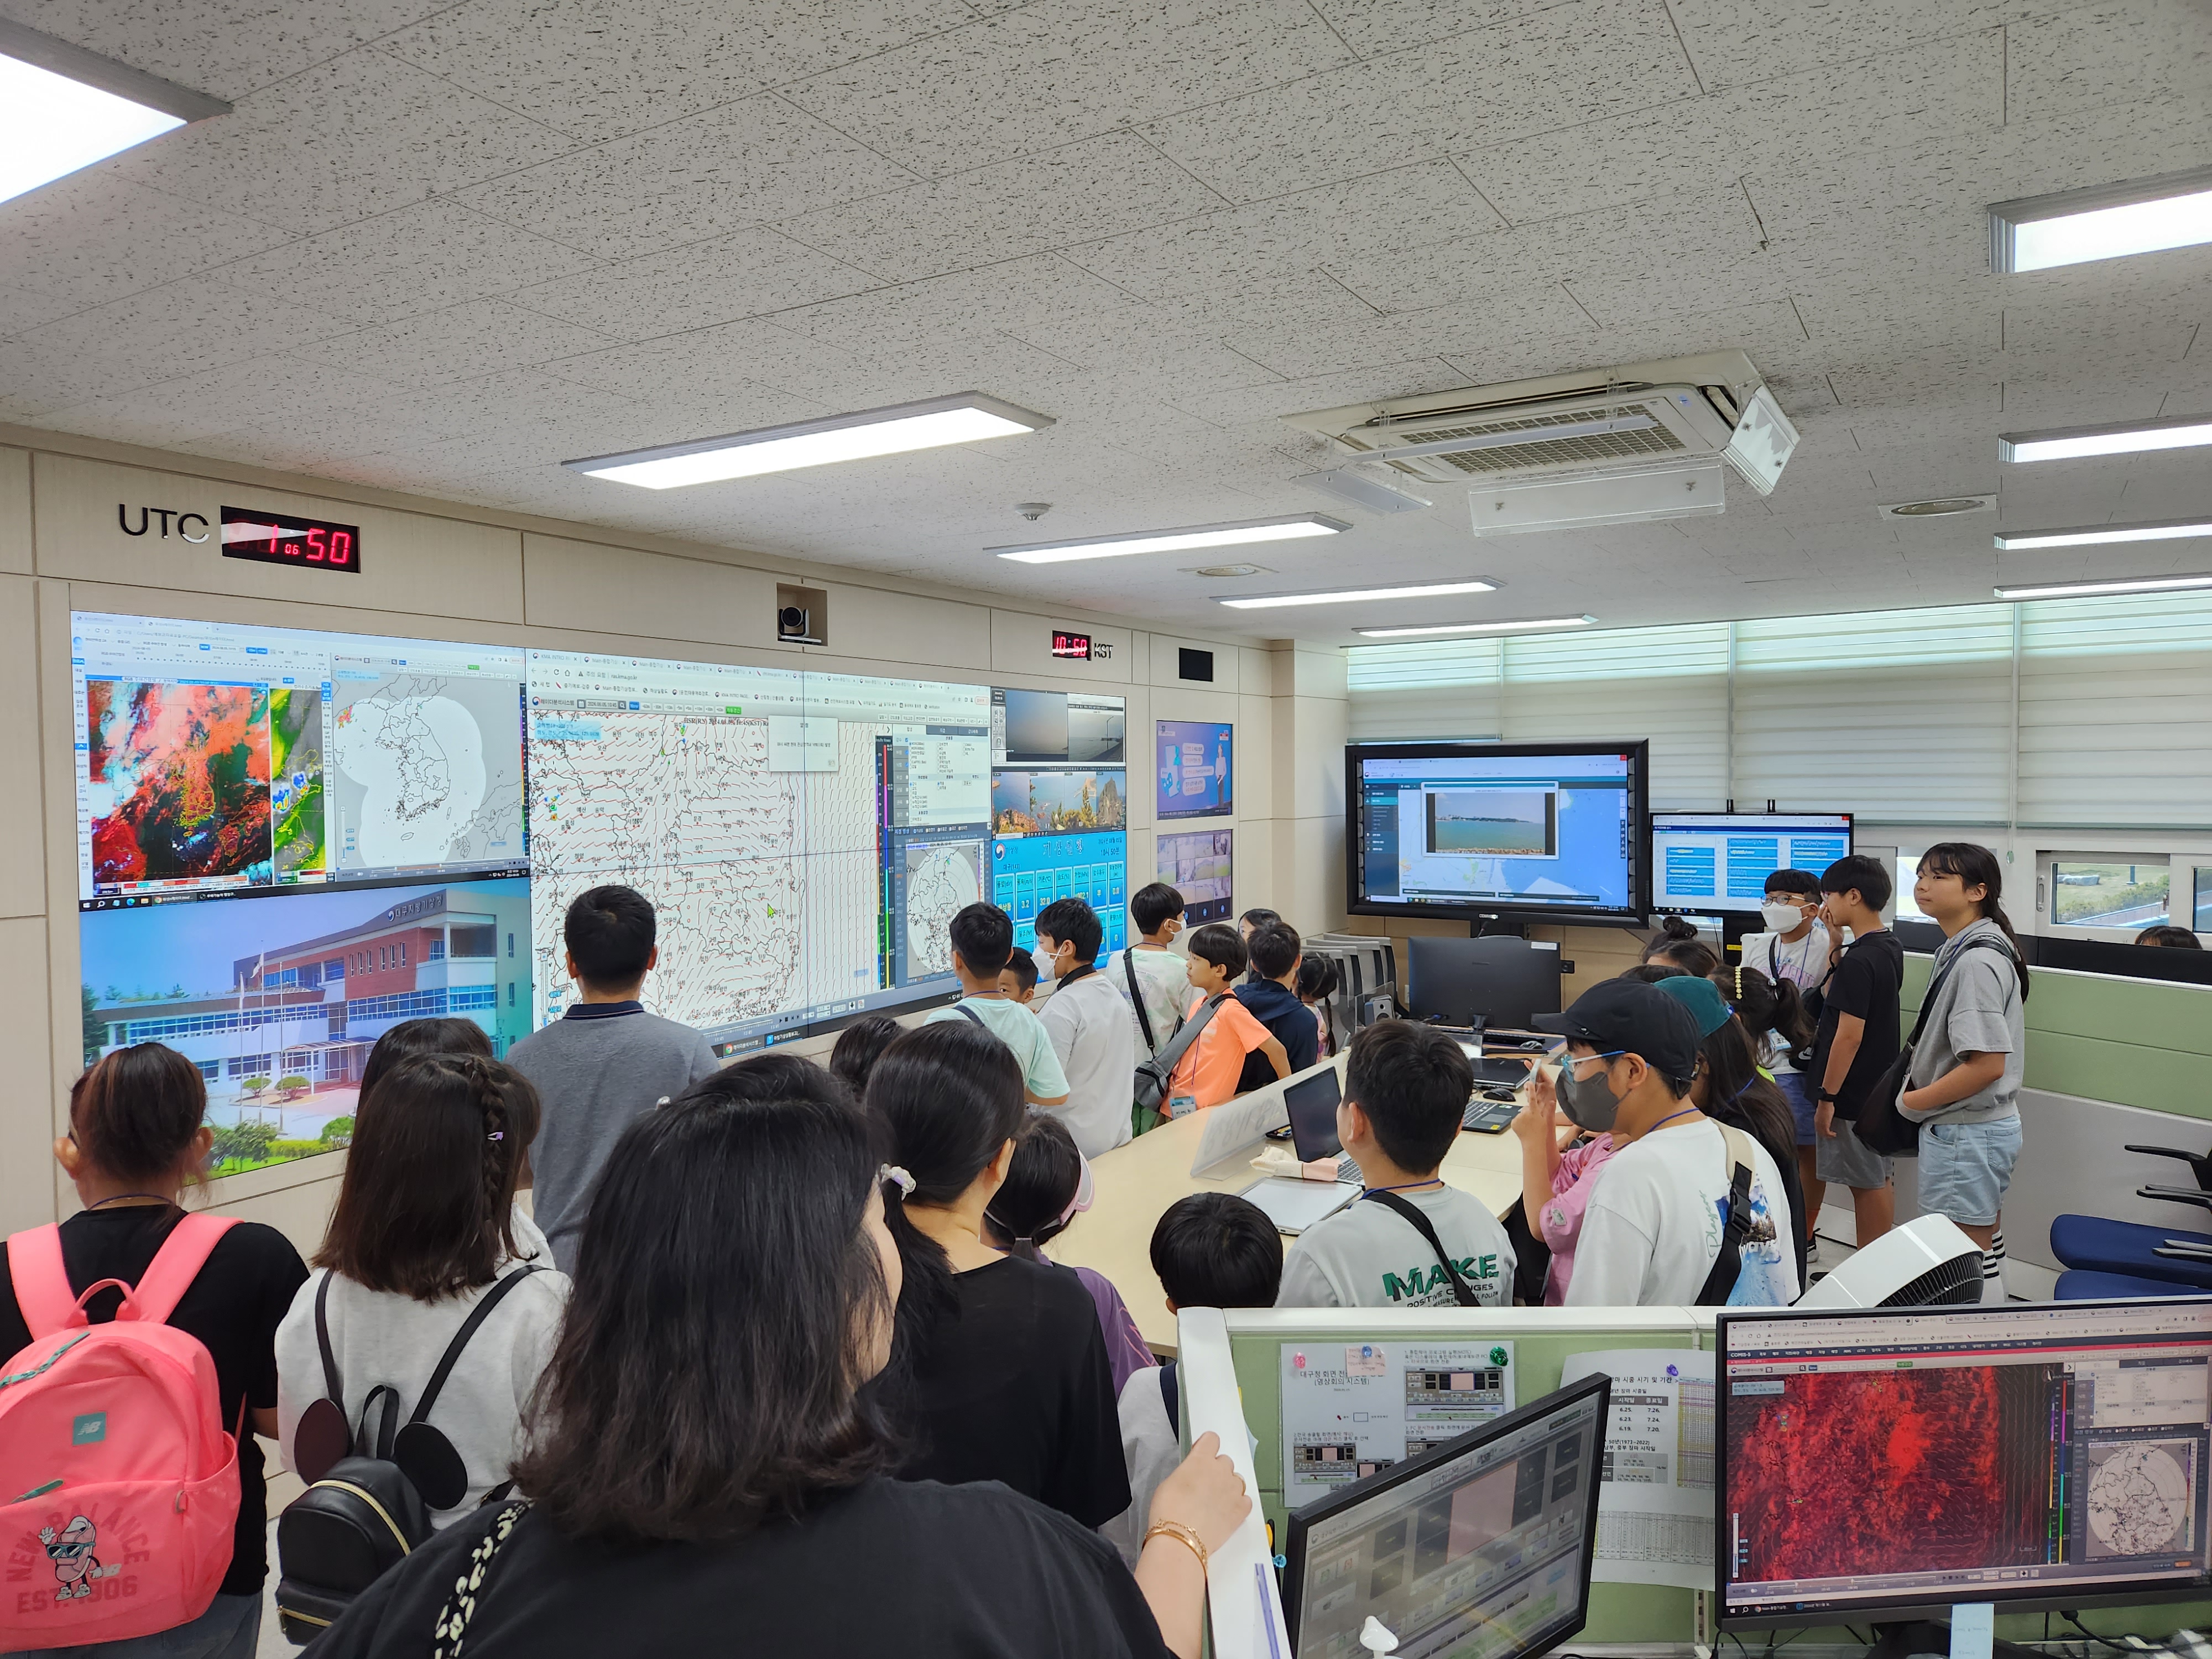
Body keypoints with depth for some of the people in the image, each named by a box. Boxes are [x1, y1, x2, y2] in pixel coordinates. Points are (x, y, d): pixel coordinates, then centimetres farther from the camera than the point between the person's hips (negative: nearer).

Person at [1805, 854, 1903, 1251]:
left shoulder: (1859, 959, -23)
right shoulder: (1889, 947, 6)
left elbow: (1849, 1036, -24)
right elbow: (1833, 997, 15)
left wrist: (1827, 1097, -18)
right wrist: (1835, 947, 4)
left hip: (1852, 1094, -9)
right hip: (1879, 1086, 9)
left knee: (1865, 1183, 1)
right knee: (1877, 1179, 17)